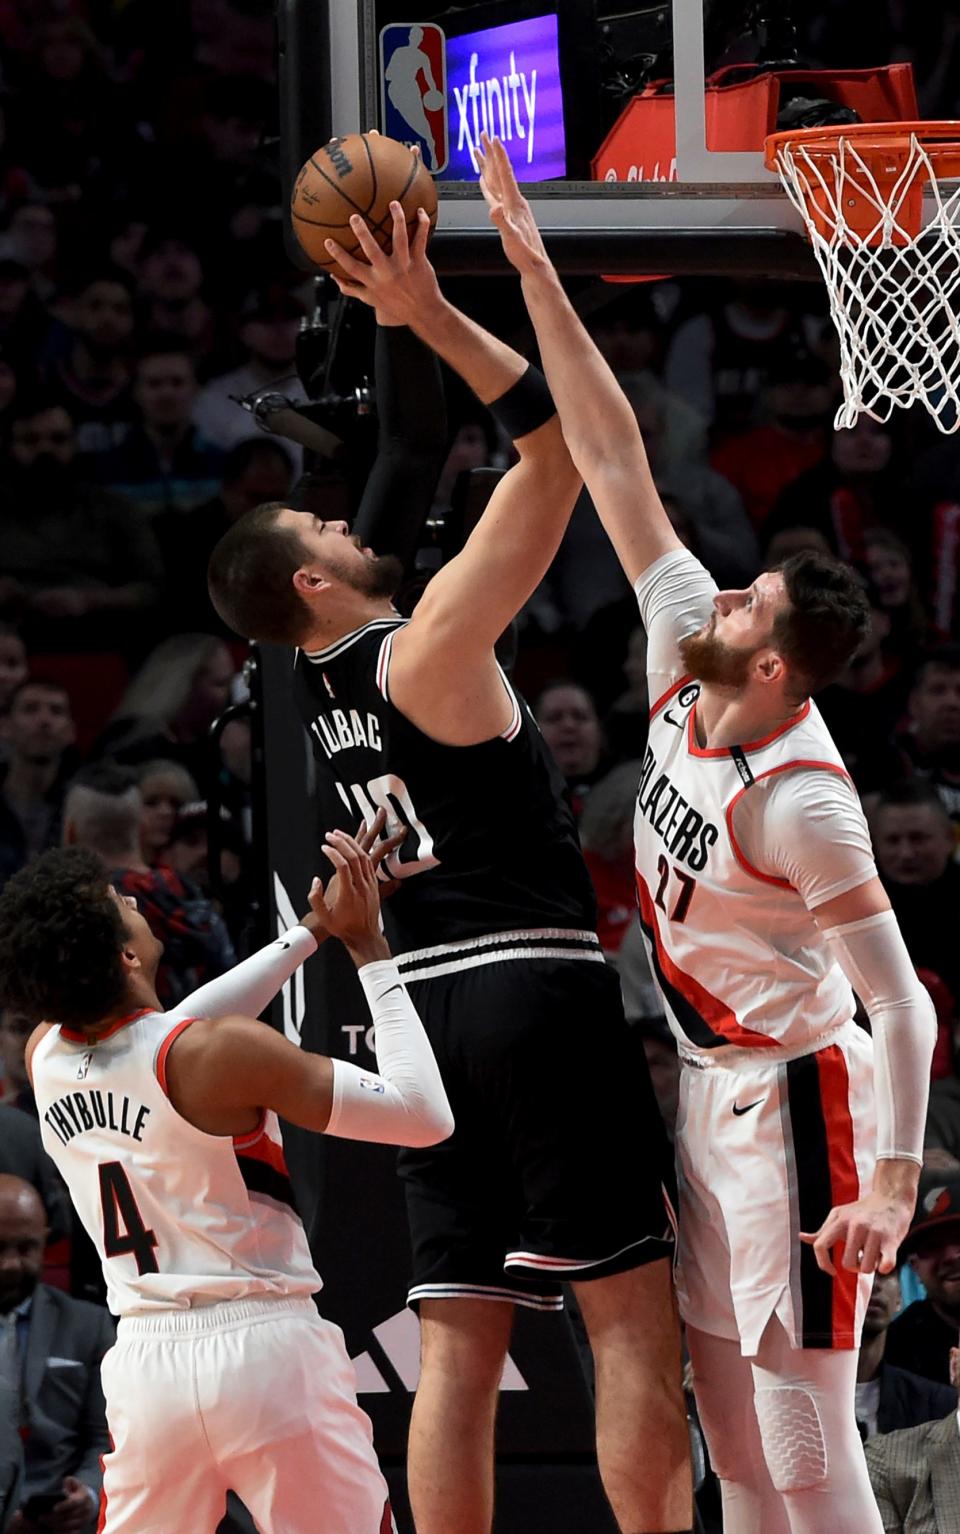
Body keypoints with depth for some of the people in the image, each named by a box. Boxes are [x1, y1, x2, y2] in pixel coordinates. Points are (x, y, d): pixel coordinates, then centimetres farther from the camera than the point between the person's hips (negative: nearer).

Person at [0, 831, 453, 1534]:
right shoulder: (219, 1054, -13)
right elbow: (424, 1114, -9)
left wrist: (314, 932, 27)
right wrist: (369, 947, -3)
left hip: (144, 1363, 5)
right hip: (267, 1350, -5)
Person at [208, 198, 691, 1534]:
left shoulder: (316, 691, 14)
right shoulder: (427, 653, -8)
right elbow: (559, 442, -11)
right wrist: (433, 315, -12)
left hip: (425, 1004, 8)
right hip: (534, 983, -8)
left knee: (460, 1344, 3)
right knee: (635, 1318, -7)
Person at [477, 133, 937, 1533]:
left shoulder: (801, 798, -23)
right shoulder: (687, 668, -3)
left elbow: (902, 1003, -22)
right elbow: (615, 462, 0)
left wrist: (894, 1180, -30)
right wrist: (535, 273, -1)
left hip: (793, 1099, -9)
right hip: (709, 1089, 9)